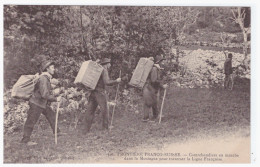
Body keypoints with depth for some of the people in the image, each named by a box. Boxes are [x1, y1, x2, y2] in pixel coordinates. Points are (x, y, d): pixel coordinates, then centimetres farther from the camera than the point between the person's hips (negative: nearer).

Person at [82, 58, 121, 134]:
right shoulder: (104, 70, -8)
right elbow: (107, 82, -18)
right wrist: (116, 81, -8)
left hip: (92, 92, 8)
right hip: (99, 92, -7)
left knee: (90, 111, 5)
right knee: (104, 110, 5)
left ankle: (86, 130, 4)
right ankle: (105, 128, 11)